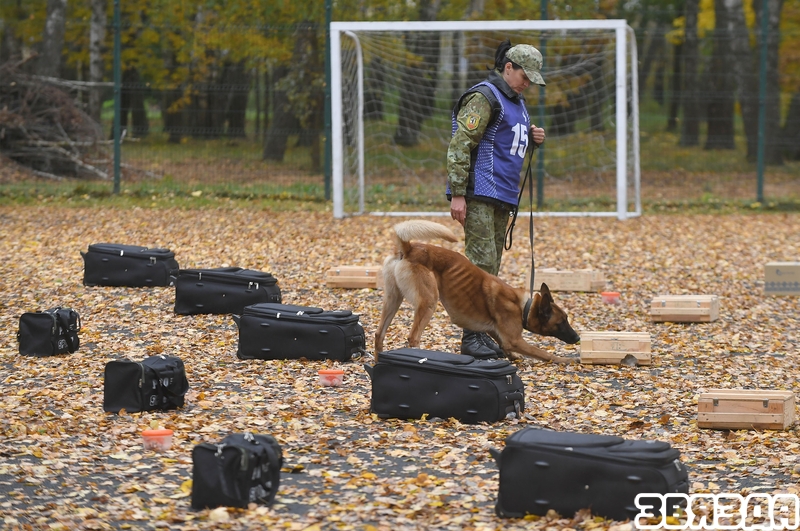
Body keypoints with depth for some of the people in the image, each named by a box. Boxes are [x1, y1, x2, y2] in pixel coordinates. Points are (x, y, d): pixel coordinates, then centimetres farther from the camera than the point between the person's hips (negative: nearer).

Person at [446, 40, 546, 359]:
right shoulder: (484, 98, -11)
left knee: (491, 265, 11)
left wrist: (533, 138, 9)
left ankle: (483, 333, 15)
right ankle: (471, 338, -12)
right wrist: (457, 194, -22)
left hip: (502, 198, 10)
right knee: (481, 262, -13)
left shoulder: (516, 102, 19)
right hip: (479, 195, -10)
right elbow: (460, 145, -17)